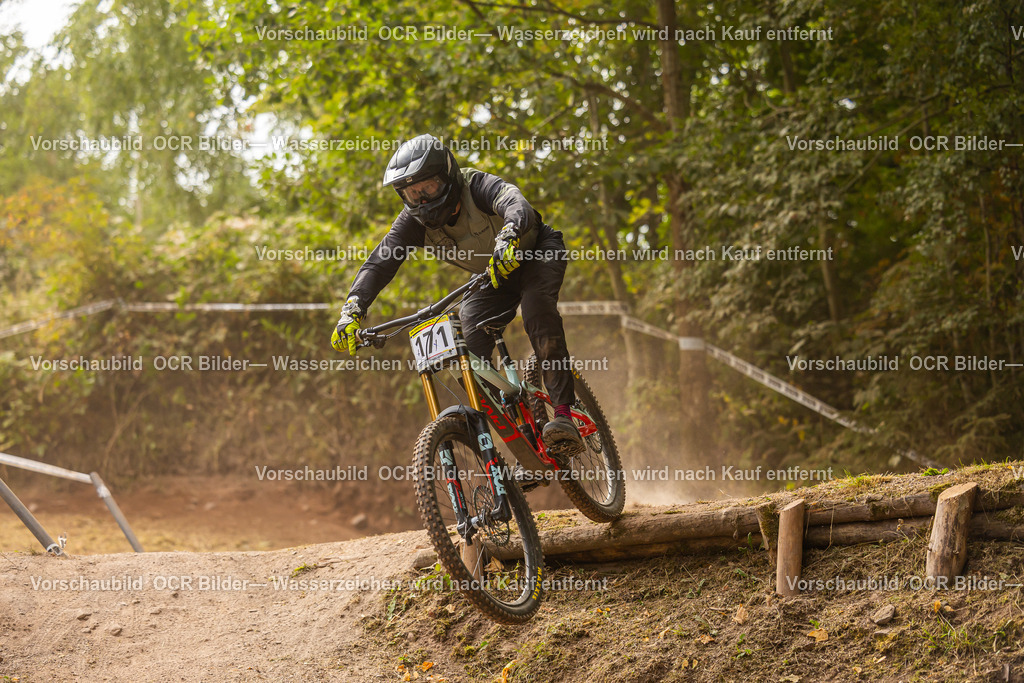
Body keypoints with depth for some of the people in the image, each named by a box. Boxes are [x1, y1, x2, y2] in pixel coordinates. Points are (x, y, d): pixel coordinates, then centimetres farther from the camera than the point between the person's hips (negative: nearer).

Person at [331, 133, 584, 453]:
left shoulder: (476, 185, -32)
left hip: (536, 251, -6)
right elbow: (377, 264, -25)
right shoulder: (413, 221, -19)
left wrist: (508, 237, -75)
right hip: (492, 276, 6)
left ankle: (564, 413, -35)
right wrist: (351, 312, -41)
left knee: (538, 313, -35)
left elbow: (516, 204, -52)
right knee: (468, 348, -13)